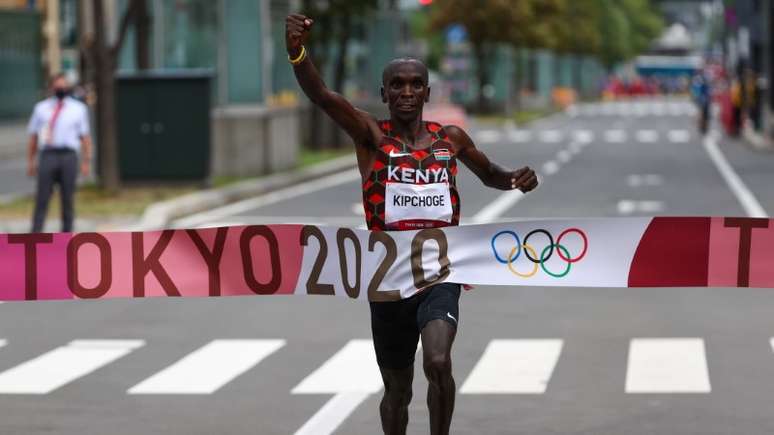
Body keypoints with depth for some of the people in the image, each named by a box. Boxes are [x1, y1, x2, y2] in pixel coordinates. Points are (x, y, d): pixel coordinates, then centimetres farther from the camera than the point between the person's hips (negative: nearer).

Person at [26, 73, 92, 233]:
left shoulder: (78, 109, 11)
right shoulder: (41, 108, 13)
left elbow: (85, 137, 8)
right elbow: (33, 137, 14)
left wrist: (86, 162, 0)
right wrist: (30, 161, 7)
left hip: (69, 155, 0)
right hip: (48, 155, 0)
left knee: (68, 199, 4)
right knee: (42, 197, -6)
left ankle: (66, 235, 12)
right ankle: (35, 235, -6)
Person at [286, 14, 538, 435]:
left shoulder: (450, 138, 4)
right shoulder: (371, 134, -4)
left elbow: (490, 175, 24)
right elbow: (321, 95, -22)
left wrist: (516, 178, 0)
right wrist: (296, 50, -42)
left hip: (440, 274, 0)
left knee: (438, 363, -26)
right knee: (397, 391, 11)